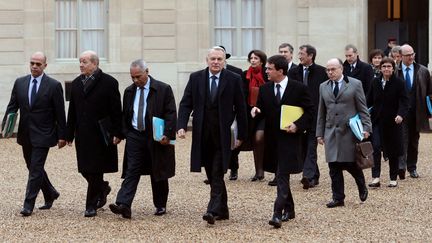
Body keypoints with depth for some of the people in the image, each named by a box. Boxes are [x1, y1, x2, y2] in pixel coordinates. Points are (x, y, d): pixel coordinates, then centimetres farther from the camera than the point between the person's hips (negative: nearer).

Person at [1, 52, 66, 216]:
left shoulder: (54, 85, -7)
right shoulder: (20, 83, 6)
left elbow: (60, 113, -5)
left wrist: (62, 136, -6)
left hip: (43, 135, -5)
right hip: (25, 135, 5)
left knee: (36, 169, -8)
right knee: (33, 167, 15)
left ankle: (28, 204, -3)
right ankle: (50, 194, 35)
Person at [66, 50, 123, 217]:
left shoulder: (109, 82, -5)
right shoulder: (76, 84, 11)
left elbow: (116, 110, -6)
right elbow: (72, 111, 13)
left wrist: (117, 133, -11)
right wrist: (69, 134, 10)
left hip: (100, 134, -5)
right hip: (82, 134, 5)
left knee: (95, 170, -3)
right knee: (85, 169, 7)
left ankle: (91, 206, 4)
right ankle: (103, 188, 34)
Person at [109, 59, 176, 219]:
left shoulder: (163, 89, -6)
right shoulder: (129, 91, 9)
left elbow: (171, 114, -8)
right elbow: (125, 115, 17)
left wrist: (167, 135, -17)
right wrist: (125, 133, 6)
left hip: (157, 138, -3)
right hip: (135, 136, 3)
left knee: (158, 175, 7)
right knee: (131, 172, -7)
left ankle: (160, 206, 20)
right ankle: (123, 205, -16)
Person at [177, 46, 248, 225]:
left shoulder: (233, 80, -2)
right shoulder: (195, 78, 4)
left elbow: (240, 108, 0)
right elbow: (186, 104, 2)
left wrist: (242, 134, 0)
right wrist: (181, 126, -11)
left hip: (222, 136, -3)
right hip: (203, 135, 3)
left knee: (217, 174, -9)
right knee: (212, 175, 11)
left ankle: (213, 210, -12)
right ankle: (222, 210, 22)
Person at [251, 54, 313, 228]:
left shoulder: (299, 88, -6)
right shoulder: (265, 89, 6)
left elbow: (310, 111, -2)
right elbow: (262, 112, 12)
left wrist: (298, 125, -16)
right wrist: (256, 111, -11)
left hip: (290, 139, -5)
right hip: (272, 140, 5)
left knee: (282, 176, -13)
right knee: (281, 176, 15)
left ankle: (278, 213, -17)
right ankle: (289, 209, 30)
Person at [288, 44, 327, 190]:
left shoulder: (321, 72, -2)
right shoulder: (294, 72, 7)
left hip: (315, 114, -4)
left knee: (311, 145, -9)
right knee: (304, 146, 10)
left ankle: (308, 176, -18)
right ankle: (314, 176, 21)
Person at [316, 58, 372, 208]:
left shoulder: (355, 84, 1)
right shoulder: (323, 87, 13)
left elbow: (362, 109, 1)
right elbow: (321, 112, 15)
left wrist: (366, 127, -8)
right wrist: (320, 133, 11)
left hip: (349, 132, -4)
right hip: (331, 132, 4)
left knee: (350, 164, -4)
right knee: (334, 167, 1)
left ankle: (362, 187, 25)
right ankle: (338, 198, 9)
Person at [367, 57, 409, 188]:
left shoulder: (399, 83, -4)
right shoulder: (375, 82, 7)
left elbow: (404, 102, -10)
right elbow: (369, 100, 11)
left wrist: (400, 114, -27)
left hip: (393, 122, -2)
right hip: (377, 121, 2)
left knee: (393, 151, 7)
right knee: (375, 148, -12)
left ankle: (393, 179, 19)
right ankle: (375, 178, -13)